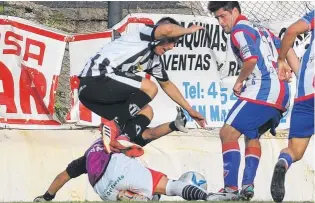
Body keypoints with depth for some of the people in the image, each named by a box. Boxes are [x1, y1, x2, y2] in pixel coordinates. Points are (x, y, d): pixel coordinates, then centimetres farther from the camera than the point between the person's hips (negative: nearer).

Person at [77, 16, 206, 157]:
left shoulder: (154, 59, 20)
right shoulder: (142, 37, -7)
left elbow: (167, 85, 35)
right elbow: (167, 29, -28)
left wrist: (190, 110, 38)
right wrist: (188, 30, -7)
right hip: (94, 81, -10)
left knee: (146, 112, 12)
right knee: (150, 88, -14)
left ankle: (123, 139, -13)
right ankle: (114, 125, -18)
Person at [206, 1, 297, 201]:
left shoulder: (240, 30, -4)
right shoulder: (259, 29, 25)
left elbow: (251, 59, -19)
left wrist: (239, 81, -5)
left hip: (262, 92, -10)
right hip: (281, 93, 10)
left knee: (228, 132, -12)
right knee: (251, 136, 25)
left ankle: (231, 188, -21)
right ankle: (248, 187, 14)